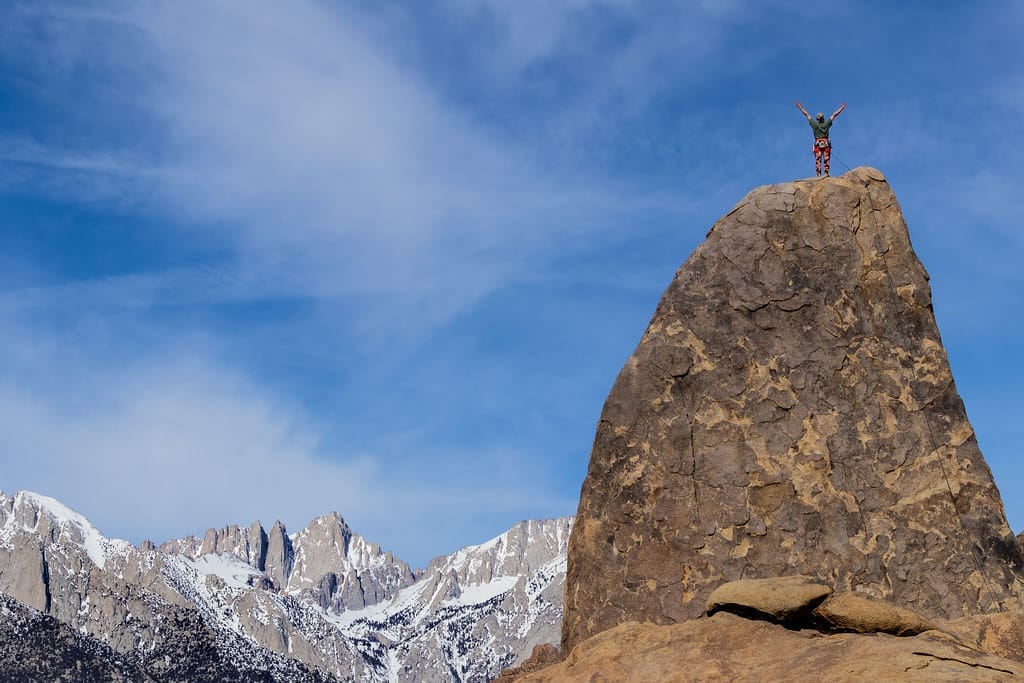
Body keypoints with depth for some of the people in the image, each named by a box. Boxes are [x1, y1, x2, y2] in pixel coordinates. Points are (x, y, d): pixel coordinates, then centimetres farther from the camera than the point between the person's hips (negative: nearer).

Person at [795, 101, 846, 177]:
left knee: (818, 161, -2)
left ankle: (818, 175, -11)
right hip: (826, 144, 0)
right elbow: (834, 115, 10)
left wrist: (800, 107, 20)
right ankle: (826, 173, -11)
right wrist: (842, 107, 18)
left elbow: (806, 115, 11)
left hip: (817, 144, 0)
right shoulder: (826, 124, 2)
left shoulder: (814, 124, 1)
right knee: (826, 160, 0)